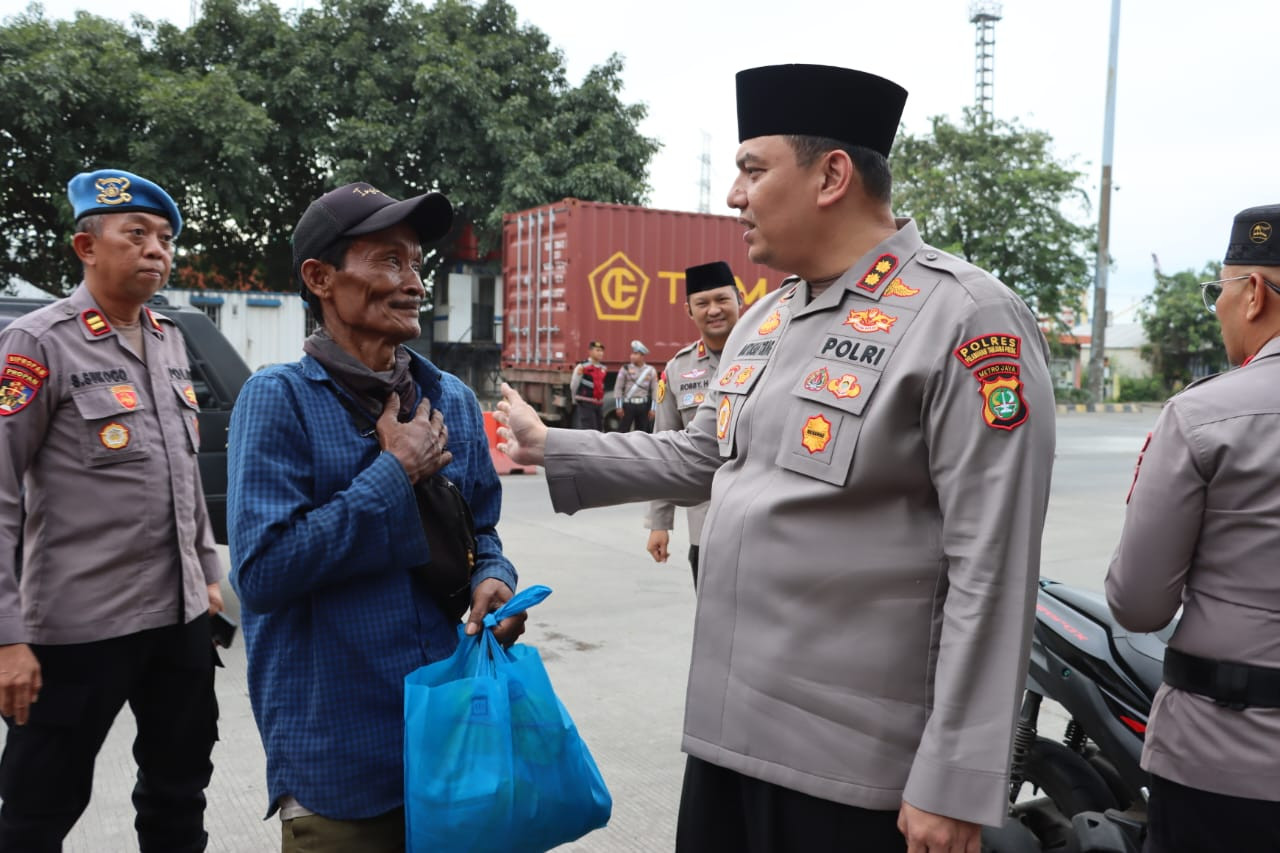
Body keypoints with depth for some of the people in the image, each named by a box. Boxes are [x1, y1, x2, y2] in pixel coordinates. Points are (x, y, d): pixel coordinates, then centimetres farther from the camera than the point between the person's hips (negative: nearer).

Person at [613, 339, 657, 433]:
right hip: (628, 404, -2)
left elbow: (655, 390, 5)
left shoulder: (650, 370, 6)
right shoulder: (625, 369, 2)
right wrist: (618, 406, -6)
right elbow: (618, 388, 0)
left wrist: (653, 408, -1)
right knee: (622, 431, -4)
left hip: (643, 406, 2)